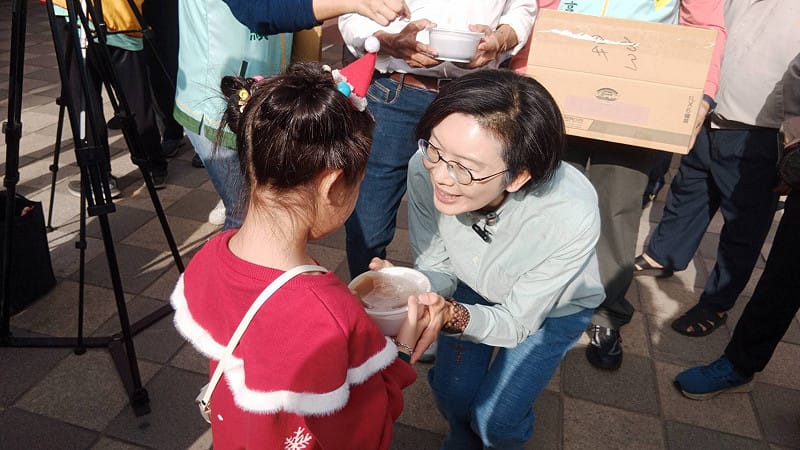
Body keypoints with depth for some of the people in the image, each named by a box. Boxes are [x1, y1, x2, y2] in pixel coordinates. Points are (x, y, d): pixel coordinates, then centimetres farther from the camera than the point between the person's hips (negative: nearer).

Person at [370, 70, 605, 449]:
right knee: (452, 393, 5)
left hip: (553, 308, -2)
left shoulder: (572, 215, -42)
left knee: (495, 419, 0)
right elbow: (436, 269, -19)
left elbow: (517, 322, -27)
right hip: (473, 286, 2)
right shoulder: (425, 169, -35)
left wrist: (452, 316, -47)